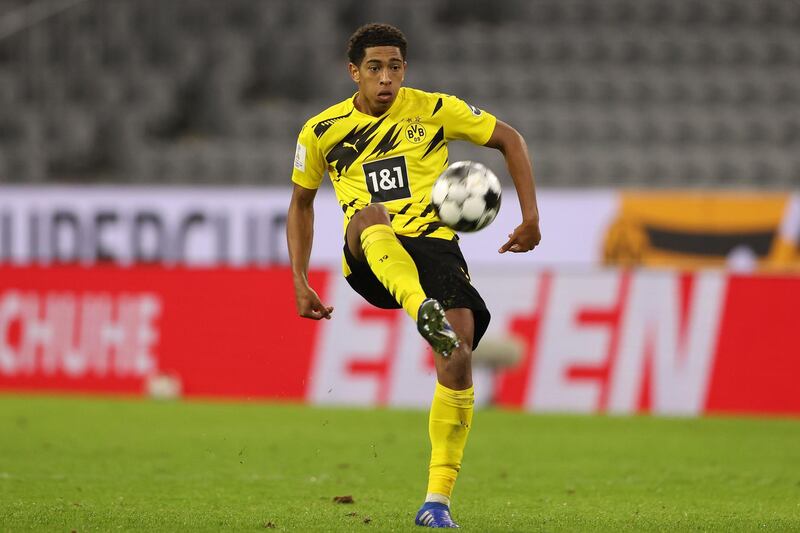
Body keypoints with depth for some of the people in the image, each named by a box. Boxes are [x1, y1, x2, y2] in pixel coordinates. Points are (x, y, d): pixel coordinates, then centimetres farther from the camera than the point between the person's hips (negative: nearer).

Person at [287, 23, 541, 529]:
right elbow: (301, 203, 23)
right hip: (369, 264, 0)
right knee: (369, 215, -38)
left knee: (458, 362, -20)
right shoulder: (322, 131, 10)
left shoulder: (434, 110, 6)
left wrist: (531, 218, 6)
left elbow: (510, 139, 14)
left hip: (433, 242, 1)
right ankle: (427, 314, -66)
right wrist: (300, 282, 16)